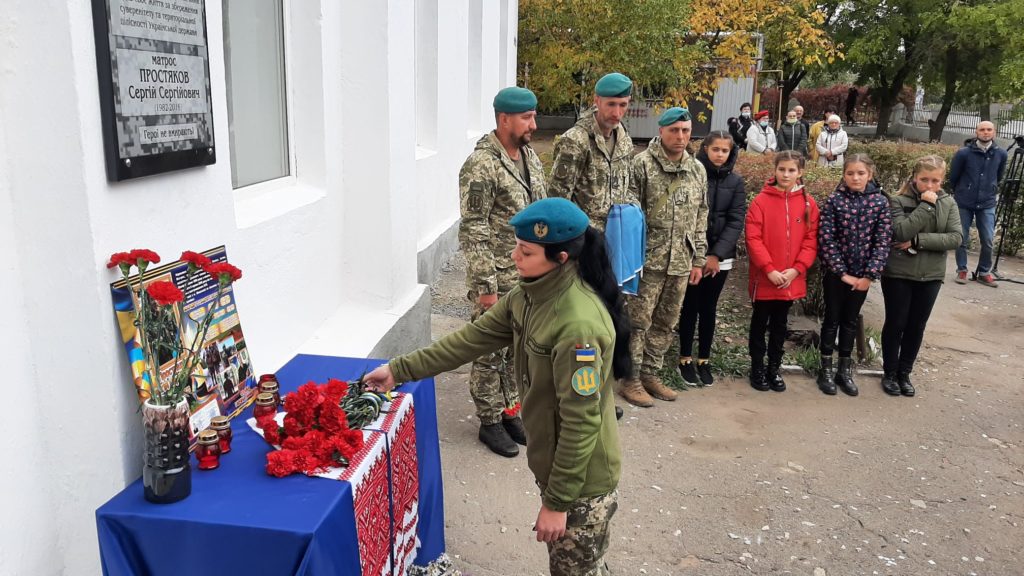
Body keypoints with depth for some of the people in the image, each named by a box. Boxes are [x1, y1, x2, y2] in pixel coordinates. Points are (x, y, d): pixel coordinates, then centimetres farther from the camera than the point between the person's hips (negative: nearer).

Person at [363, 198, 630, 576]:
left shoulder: (578, 324, -32)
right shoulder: (530, 295, -4)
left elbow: (581, 422, -27)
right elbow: (474, 338, 4)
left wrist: (557, 501, -19)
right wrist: (399, 369, 4)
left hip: (580, 477, -8)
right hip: (552, 461, 8)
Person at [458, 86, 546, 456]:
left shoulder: (530, 156, 8)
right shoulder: (482, 165, -17)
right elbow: (473, 232, -18)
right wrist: (486, 286, -19)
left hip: (529, 275, 8)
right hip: (497, 278, -8)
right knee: (490, 351, 6)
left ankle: (509, 410, 34)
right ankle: (490, 421, 21)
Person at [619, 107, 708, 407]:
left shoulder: (698, 170, 11)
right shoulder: (642, 164, -7)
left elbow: (701, 217, 15)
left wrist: (698, 259, 12)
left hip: (680, 262, 6)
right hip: (648, 258, -6)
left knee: (666, 323, 13)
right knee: (638, 321, 1)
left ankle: (650, 374, 26)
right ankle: (630, 380, 13)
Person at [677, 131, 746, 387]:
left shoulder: (735, 181, 4)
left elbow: (736, 221, -1)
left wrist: (717, 254, -10)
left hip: (720, 257, 2)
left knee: (709, 309, 10)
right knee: (690, 308, 3)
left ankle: (704, 361, 19)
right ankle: (685, 360, 15)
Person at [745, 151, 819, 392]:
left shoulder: (808, 203, 2)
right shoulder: (761, 200, -7)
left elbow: (811, 240, 0)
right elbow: (753, 238, -11)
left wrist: (796, 269, -11)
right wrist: (769, 269, -16)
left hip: (792, 279, 3)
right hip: (764, 278, -2)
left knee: (780, 324, 15)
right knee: (760, 323, 10)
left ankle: (774, 368, 28)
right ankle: (757, 368, 22)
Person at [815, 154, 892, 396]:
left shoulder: (880, 202, -2)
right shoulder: (834, 201, -9)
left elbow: (883, 240, -5)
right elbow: (826, 239, -12)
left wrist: (870, 274, -11)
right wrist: (842, 272, -14)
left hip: (862, 274, 2)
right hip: (835, 272, -2)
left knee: (851, 320, 13)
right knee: (832, 319, 7)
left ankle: (845, 370, 24)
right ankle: (826, 369, 18)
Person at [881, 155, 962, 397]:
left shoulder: (948, 203, 1)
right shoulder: (899, 201, -8)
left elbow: (956, 238, -9)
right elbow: (901, 232, -23)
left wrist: (918, 241, -18)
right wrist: (926, 205, -22)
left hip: (930, 276, 3)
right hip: (898, 274, -3)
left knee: (916, 327, 11)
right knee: (895, 324, 6)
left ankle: (904, 373, 26)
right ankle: (890, 373, 21)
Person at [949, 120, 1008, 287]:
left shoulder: (1001, 154, -2)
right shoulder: (963, 153, -10)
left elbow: (999, 176, 16)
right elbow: (953, 178, 3)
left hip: (987, 204, 2)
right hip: (964, 203, -2)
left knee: (988, 241, 1)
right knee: (963, 239, 4)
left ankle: (984, 272, 16)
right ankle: (962, 270, 18)